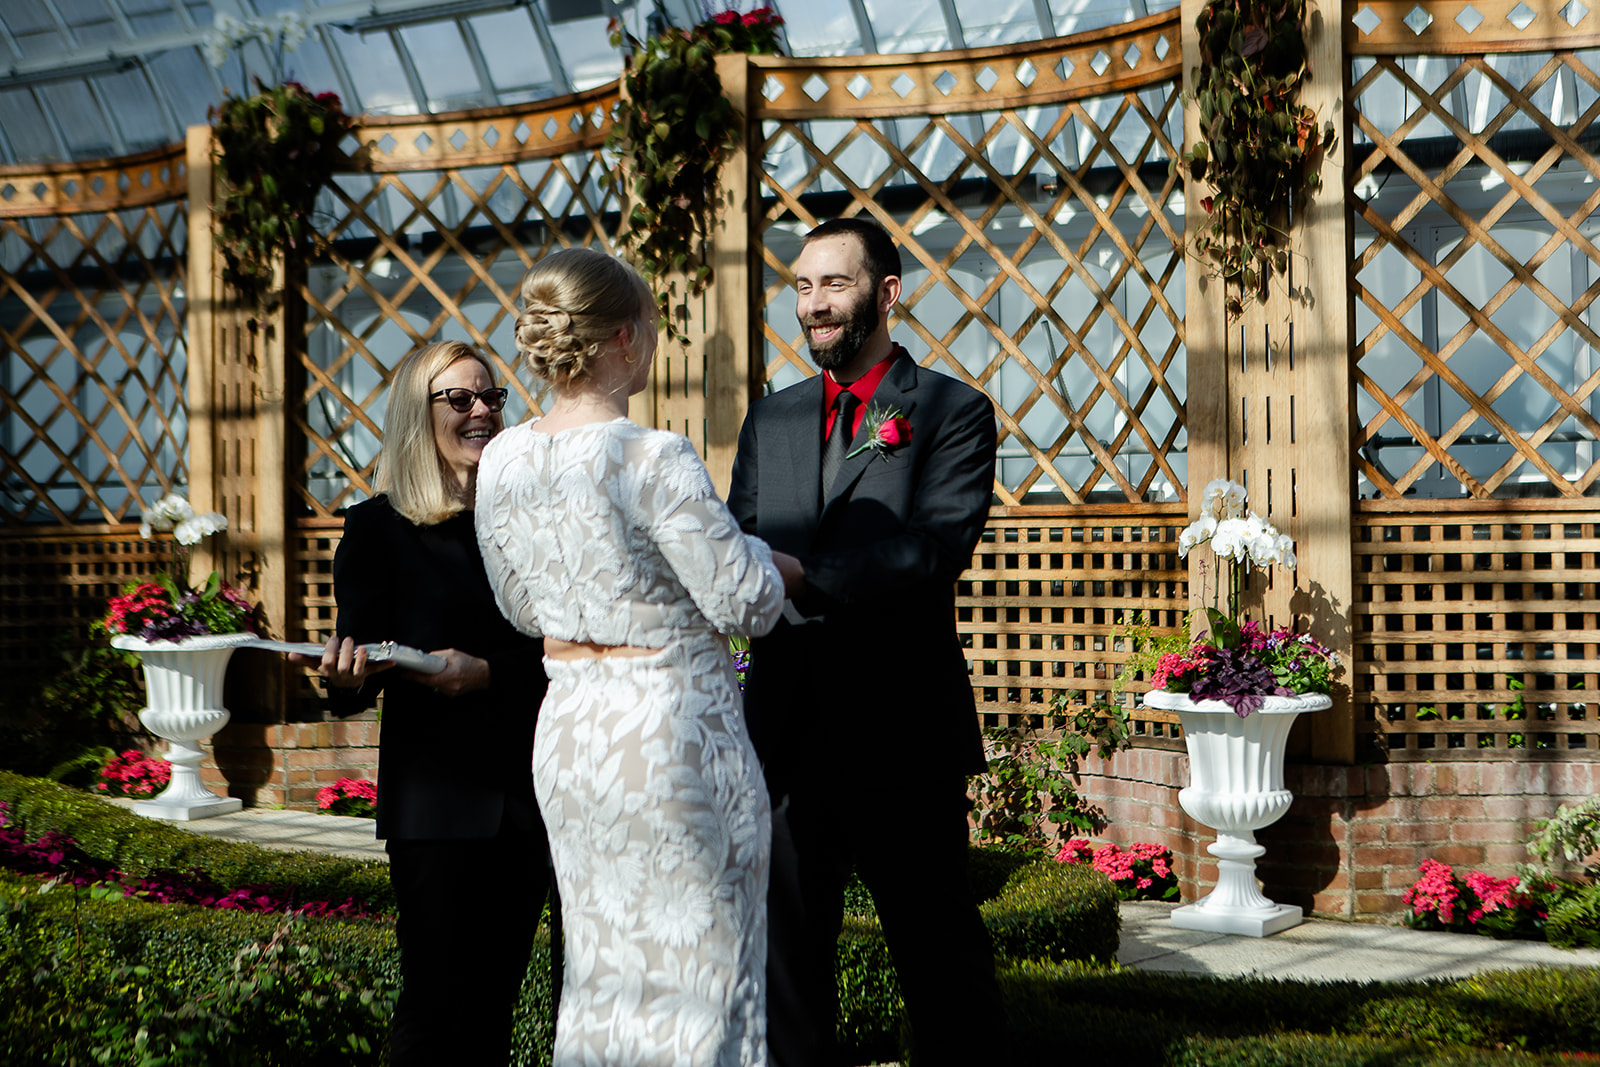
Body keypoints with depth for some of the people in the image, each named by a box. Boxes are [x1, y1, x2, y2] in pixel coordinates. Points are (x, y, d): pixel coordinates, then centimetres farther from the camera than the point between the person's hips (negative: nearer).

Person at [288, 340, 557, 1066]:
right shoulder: (378, 528, 1)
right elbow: (355, 682, -3)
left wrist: (487, 672, -14)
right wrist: (345, 679, -26)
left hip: (523, 800, 4)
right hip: (436, 803, -3)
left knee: (496, 1003, 8)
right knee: (437, 1003, -4)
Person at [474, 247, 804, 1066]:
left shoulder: (503, 460, 0)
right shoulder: (652, 460, -20)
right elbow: (745, 603, -13)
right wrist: (775, 563, 8)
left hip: (566, 730, 7)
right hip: (670, 729, -6)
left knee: (600, 968, 17)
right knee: (693, 969, 6)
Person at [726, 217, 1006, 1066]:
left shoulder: (952, 412, -2)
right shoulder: (770, 419, 15)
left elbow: (937, 544, -16)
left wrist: (802, 578, -25)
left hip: (902, 732, -5)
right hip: (786, 730, 5)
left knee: (938, 949, 6)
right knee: (783, 942, 12)